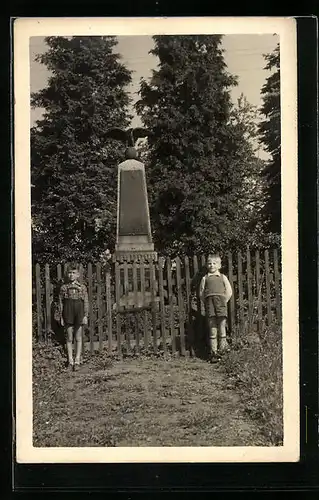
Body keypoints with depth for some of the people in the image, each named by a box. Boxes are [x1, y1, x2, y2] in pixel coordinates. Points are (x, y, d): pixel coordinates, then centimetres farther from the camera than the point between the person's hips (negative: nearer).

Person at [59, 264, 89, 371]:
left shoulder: (82, 287, 5)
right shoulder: (64, 287, 5)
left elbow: (86, 302, 5)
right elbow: (61, 303, 6)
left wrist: (85, 315, -3)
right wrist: (61, 317, 2)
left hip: (79, 313, 0)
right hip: (68, 313, 0)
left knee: (78, 338, 3)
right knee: (69, 338, 3)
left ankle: (77, 361, 7)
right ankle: (70, 361, 8)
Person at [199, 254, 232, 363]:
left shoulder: (223, 277, 13)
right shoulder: (205, 278, 14)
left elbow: (229, 292, 11)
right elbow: (201, 293, 14)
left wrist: (224, 302, 4)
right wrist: (206, 303, 5)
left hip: (221, 301, 0)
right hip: (209, 302, 0)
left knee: (221, 325, -5)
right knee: (212, 327, 0)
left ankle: (222, 346, 7)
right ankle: (213, 352, 2)